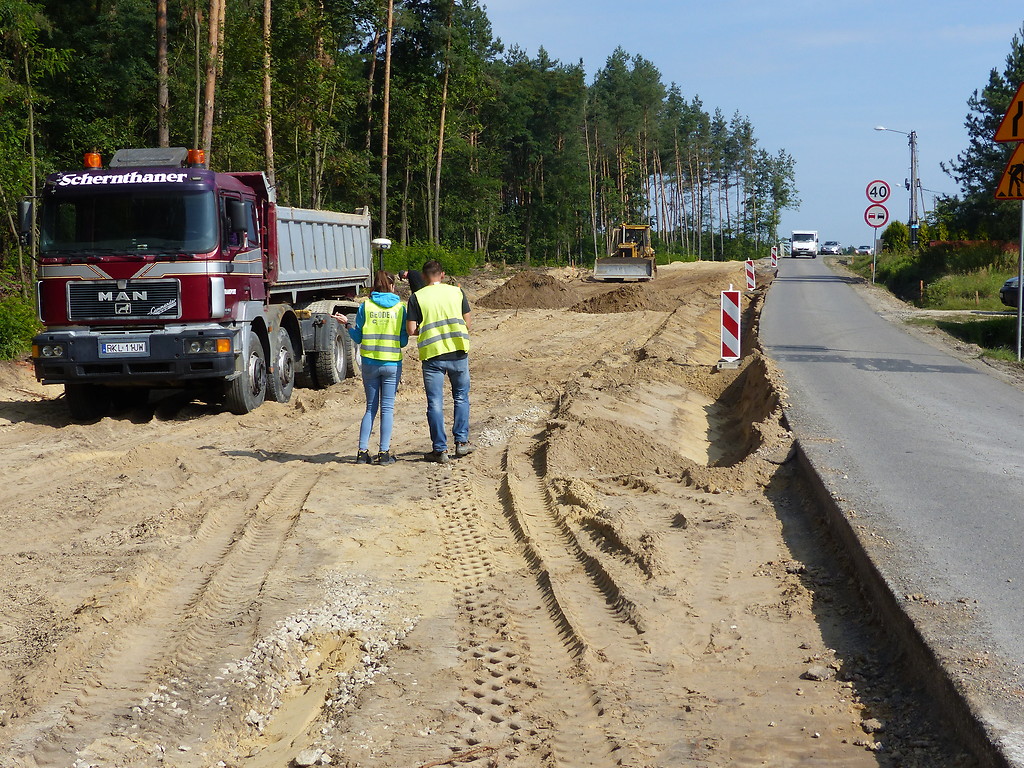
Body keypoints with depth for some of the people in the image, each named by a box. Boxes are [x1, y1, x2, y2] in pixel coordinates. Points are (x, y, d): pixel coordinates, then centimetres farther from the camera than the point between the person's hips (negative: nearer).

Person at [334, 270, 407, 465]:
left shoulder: (365, 306, 0)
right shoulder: (400, 307, -1)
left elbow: (358, 337, 1)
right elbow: (403, 341, -1)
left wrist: (347, 324, 17)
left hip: (370, 363, 1)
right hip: (392, 363, -1)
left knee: (371, 407, 11)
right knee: (387, 408, 4)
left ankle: (362, 451, 5)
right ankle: (384, 453, 1)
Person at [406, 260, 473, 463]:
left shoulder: (417, 297, -3)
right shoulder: (457, 292, 3)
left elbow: (411, 330, -6)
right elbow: (467, 324, 7)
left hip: (432, 355, -2)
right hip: (458, 353, 2)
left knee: (435, 403, 4)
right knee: (461, 397, 18)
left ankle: (440, 449, 5)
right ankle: (461, 442, 19)